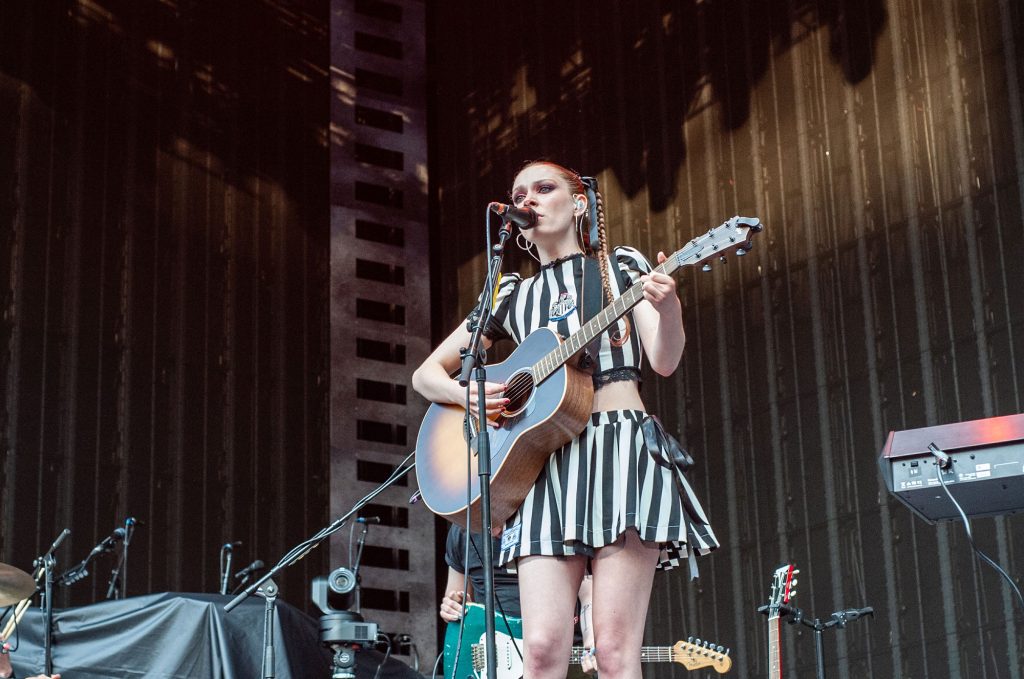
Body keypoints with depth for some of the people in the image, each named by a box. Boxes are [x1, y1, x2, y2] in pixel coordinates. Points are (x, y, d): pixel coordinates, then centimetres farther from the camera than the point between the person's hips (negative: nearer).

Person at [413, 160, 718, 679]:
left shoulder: (622, 265, 13)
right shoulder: (513, 296, 20)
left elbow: (664, 361, 0)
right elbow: (426, 374, 21)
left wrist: (667, 308, -22)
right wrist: (467, 395, -1)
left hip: (621, 447, -3)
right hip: (544, 462, 3)